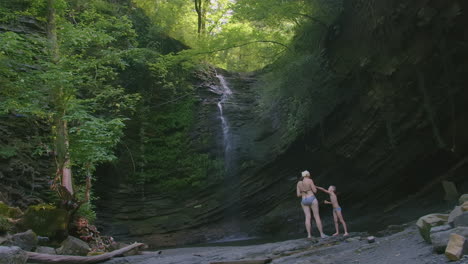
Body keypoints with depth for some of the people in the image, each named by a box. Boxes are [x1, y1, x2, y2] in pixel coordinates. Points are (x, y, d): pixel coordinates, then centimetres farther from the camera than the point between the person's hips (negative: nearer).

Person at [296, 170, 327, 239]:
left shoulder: (298, 183, 7)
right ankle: (322, 234, 6)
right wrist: (314, 188, 15)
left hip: (304, 201, 4)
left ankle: (309, 235, -7)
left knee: (307, 217, 3)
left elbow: (298, 195, 4)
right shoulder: (310, 180, -6)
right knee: (317, 216, 3)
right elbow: (315, 191, -7)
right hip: (312, 199, -4)